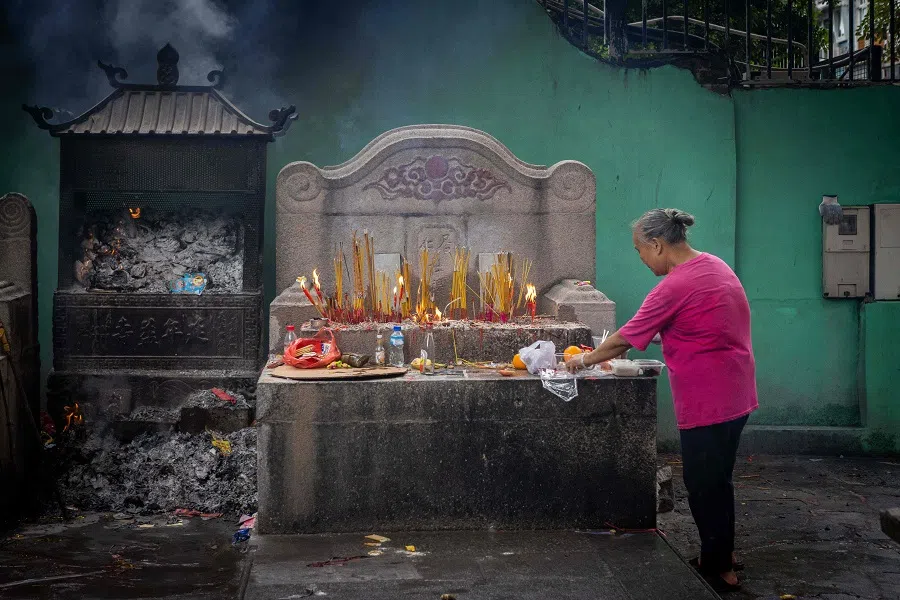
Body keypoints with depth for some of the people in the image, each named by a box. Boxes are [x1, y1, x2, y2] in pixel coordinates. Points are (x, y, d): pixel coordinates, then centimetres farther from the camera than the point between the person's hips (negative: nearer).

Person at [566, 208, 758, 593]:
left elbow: (623, 341, -13)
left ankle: (719, 571, 14)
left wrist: (584, 361, 1)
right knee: (717, 480, 20)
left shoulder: (675, 287, -20)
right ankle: (724, 554, 33)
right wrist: (662, 336, 15)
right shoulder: (714, 265, 8)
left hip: (707, 401, -9)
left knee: (704, 487, 3)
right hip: (733, 394, 9)